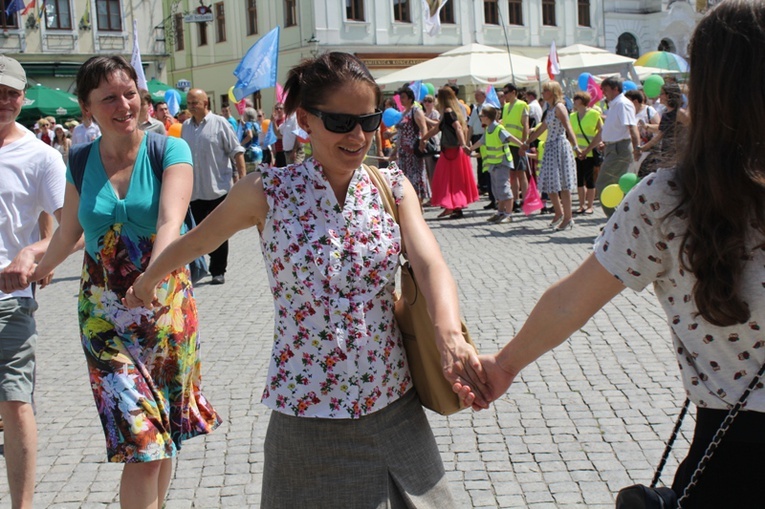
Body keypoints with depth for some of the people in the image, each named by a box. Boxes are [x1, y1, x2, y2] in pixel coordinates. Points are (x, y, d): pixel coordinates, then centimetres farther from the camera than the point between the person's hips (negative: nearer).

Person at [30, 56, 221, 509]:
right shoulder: (81, 164, 2)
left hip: (168, 305, 0)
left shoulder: (170, 151, -6)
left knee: (166, 433, 12)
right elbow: (68, 234, 16)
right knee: (141, 444, -9)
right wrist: (36, 270, 24)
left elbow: (171, 222, -22)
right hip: (105, 314, 1)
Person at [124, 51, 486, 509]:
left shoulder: (393, 188, -1)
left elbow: (430, 263, -15)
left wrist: (450, 335, -34)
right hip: (306, 415, -2)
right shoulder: (269, 192, -7)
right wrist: (146, 284, 22)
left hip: (393, 407, 2)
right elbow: (194, 242, 8)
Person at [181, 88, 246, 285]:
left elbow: (236, 151, -7)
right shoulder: (186, 126, 11)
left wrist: (242, 176, -14)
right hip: (194, 190, 5)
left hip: (218, 189, -4)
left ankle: (218, 271, 13)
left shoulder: (219, 123, -5)